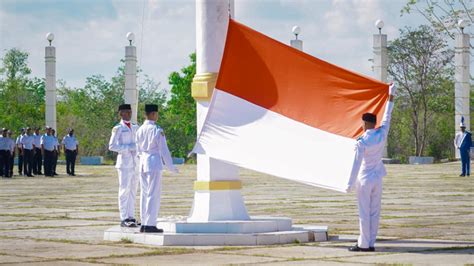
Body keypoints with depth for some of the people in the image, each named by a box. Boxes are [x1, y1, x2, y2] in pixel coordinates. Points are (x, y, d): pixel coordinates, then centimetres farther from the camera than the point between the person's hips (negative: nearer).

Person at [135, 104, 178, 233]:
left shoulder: (140, 130, 7)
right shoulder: (157, 130, -12)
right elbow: (163, 150, -10)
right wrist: (170, 167, -3)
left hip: (143, 163, 7)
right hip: (154, 163, -7)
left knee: (144, 194, 11)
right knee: (153, 194, -4)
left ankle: (144, 224, 13)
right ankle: (150, 225, -6)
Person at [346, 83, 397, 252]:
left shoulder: (362, 142, -16)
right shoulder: (382, 135, -3)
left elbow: (356, 164, -15)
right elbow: (387, 116, 11)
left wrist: (350, 184, -9)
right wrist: (391, 97, 22)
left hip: (364, 180, -5)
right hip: (377, 179, 5)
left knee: (364, 213, -2)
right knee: (375, 213, 6)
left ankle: (364, 244, -2)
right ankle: (371, 243, 8)